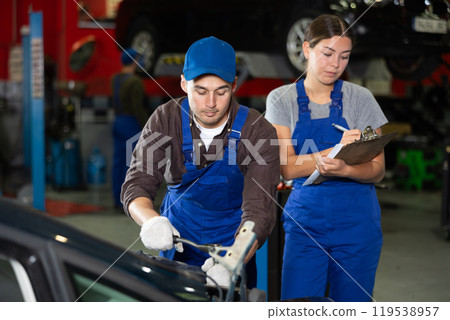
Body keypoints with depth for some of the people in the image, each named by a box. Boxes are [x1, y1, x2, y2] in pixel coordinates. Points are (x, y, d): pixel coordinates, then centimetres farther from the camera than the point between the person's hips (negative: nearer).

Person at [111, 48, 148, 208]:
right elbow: (138, 109, -20)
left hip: (118, 122, 9)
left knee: (118, 161, 11)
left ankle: (117, 199, 16)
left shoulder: (115, 79, 8)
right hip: (132, 125, -9)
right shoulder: (135, 82, -17)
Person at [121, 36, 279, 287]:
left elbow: (259, 210, -33)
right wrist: (152, 221, -48)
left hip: (233, 241, -1)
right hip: (178, 238, 2)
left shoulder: (259, 132, -25)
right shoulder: (166, 119, -18)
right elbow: (137, 184, -24)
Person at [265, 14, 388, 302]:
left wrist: (343, 169, -22)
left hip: (357, 223, 0)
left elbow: (378, 170, 0)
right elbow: (286, 168, -7)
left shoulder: (360, 99, 1)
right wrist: (337, 149, -22)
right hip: (304, 221, 0)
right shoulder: (282, 100, 2)